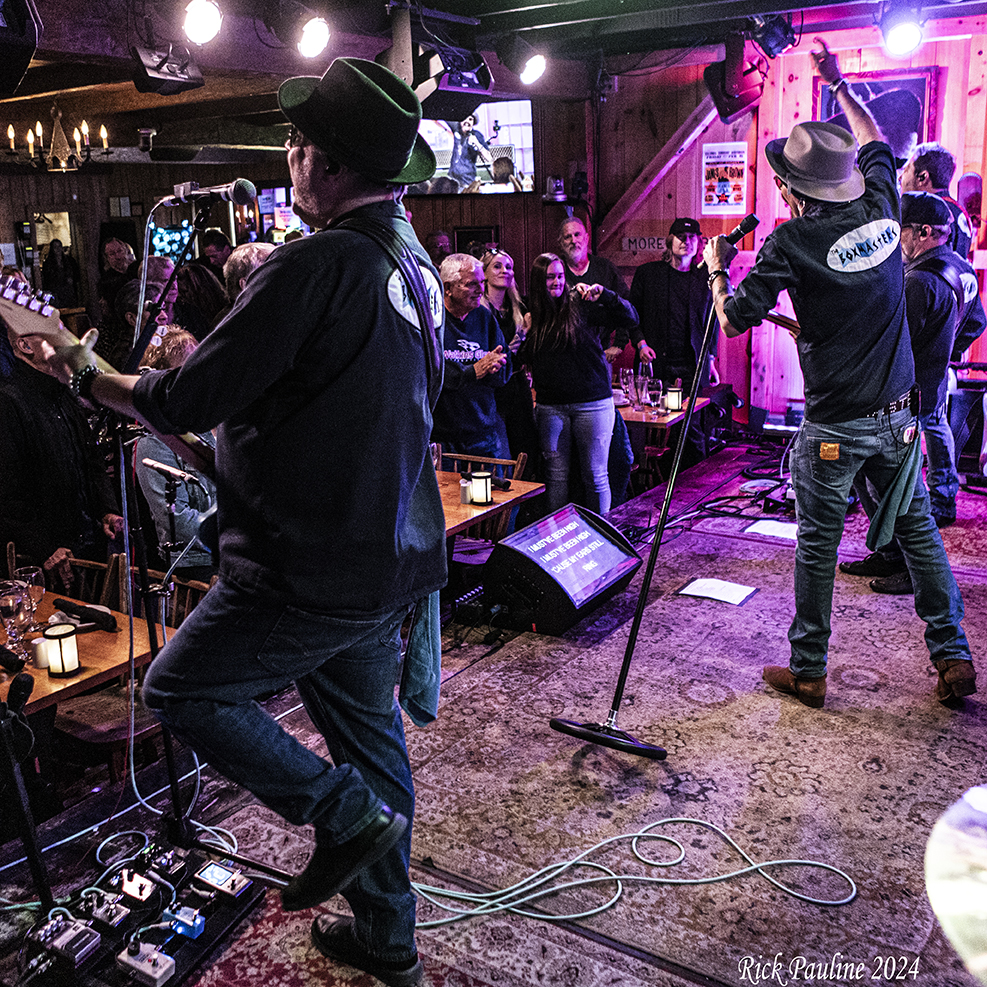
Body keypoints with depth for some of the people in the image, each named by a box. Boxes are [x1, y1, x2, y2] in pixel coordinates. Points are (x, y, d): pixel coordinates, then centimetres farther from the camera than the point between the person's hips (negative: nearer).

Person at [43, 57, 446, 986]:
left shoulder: (312, 265, -21)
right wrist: (207, 357, 18)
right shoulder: (415, 263, 8)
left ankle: (345, 814, 9)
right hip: (389, 562, 9)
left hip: (309, 576, -9)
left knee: (178, 687, 12)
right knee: (369, 736, 19)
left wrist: (90, 376, 1)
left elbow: (187, 401, -17)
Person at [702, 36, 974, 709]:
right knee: (917, 529, 15)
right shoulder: (882, 209, 1)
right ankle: (954, 658, 22)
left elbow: (733, 320, -6)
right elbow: (874, 141, 22)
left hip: (833, 426, -5)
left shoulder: (791, 243, -15)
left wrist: (718, 269, 12)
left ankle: (808, 671, 18)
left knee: (817, 547, 6)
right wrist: (837, 83, 33)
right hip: (897, 415, 5)